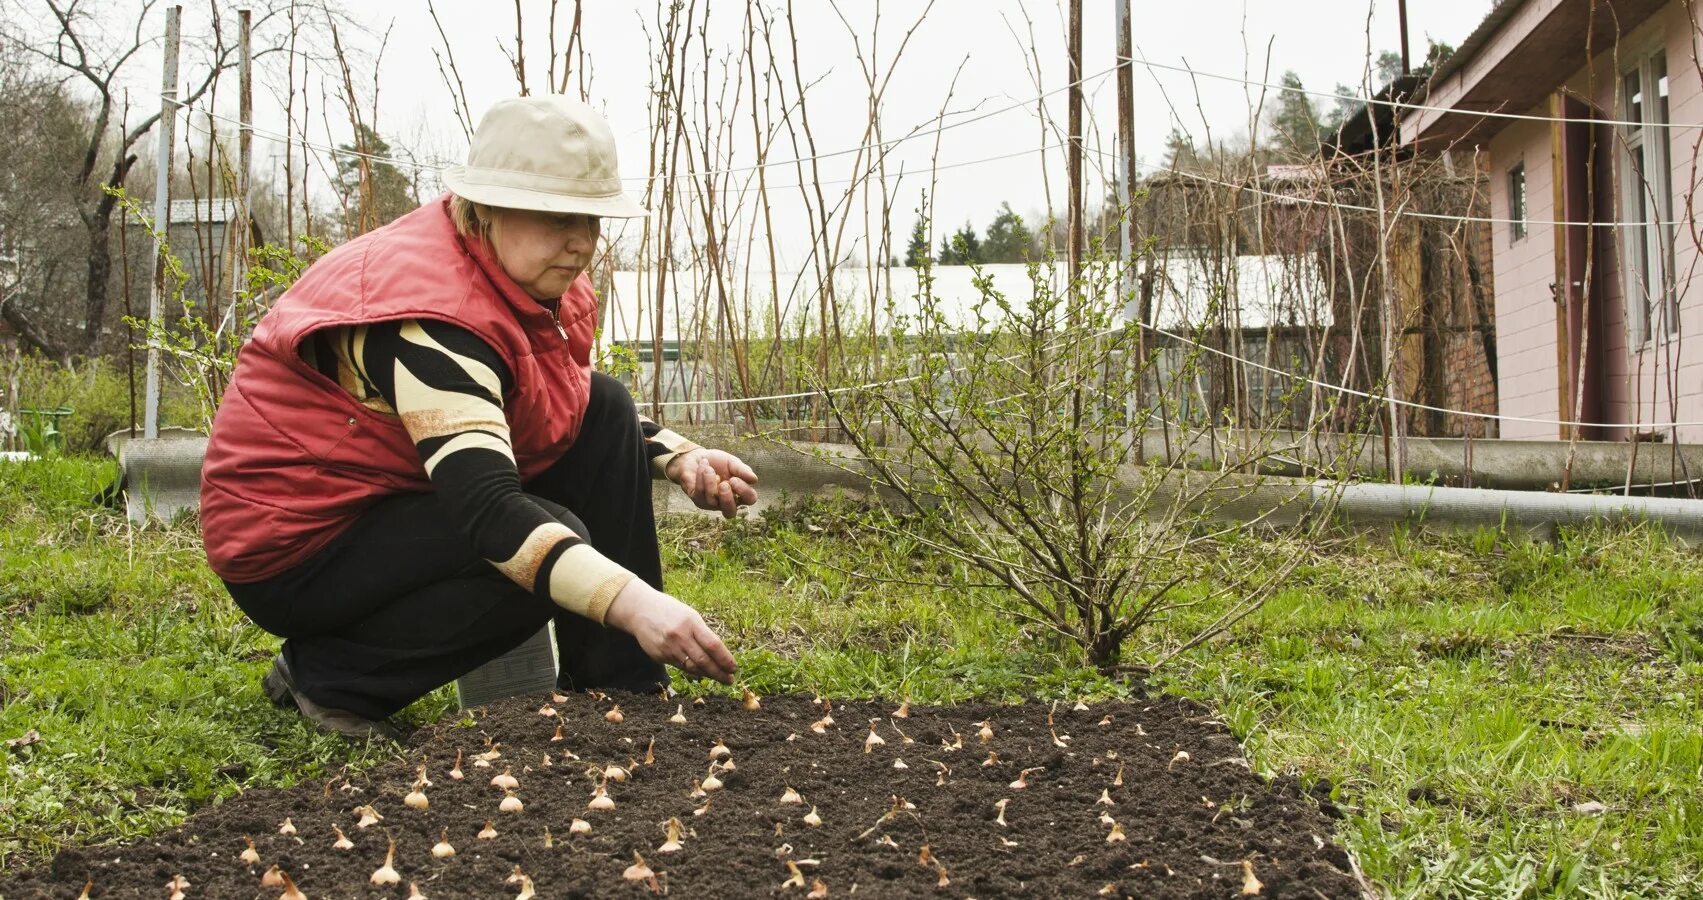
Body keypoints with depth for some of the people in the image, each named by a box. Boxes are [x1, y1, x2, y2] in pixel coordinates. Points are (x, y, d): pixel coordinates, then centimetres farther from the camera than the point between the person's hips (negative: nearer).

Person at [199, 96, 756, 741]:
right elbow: (486, 507, -40)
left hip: (400, 504, 9)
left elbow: (582, 418, 15)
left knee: (605, 410, -2)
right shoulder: (430, 304, -29)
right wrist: (631, 602, -51)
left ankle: (620, 692, -2)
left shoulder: (548, 288, -1)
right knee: (541, 546, -29)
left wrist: (679, 458, -7)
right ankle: (326, 676, -10)